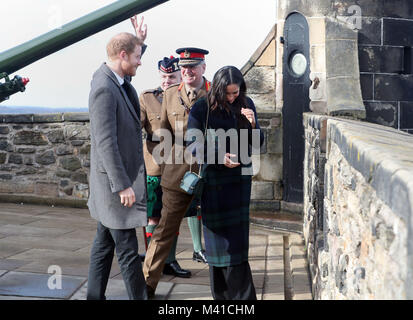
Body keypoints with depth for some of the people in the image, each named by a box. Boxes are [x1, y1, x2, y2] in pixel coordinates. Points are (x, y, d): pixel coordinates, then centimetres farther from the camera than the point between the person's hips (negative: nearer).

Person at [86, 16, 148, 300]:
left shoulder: (116, 79, 7)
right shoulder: (104, 89, -21)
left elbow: (129, 66, 33)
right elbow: (106, 142, -24)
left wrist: (140, 41, 16)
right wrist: (123, 185, -23)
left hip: (119, 178, 10)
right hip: (117, 180, -10)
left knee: (105, 242, 16)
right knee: (127, 249, -1)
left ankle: (95, 296, 27)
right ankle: (139, 297, 8)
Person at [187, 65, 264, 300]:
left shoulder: (246, 104, 4)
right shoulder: (202, 109, -6)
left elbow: (258, 143, 8)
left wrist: (253, 124, -12)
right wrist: (220, 157, -17)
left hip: (240, 177, 3)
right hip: (213, 178, -2)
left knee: (237, 237, 3)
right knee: (218, 237, 0)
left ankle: (240, 295, 15)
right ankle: (222, 294, 9)